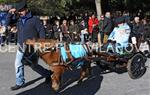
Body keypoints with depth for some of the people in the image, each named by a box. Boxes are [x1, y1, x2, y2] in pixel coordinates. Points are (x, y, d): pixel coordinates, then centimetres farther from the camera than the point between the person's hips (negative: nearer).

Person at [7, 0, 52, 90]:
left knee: (33, 65, 4)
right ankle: (20, 83, 13)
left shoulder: (34, 19, -10)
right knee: (18, 64, 2)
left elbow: (41, 31, -10)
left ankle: (48, 74, 26)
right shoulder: (19, 20, 7)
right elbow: (8, 22, 16)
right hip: (21, 47, 6)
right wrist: (10, 13, -1)